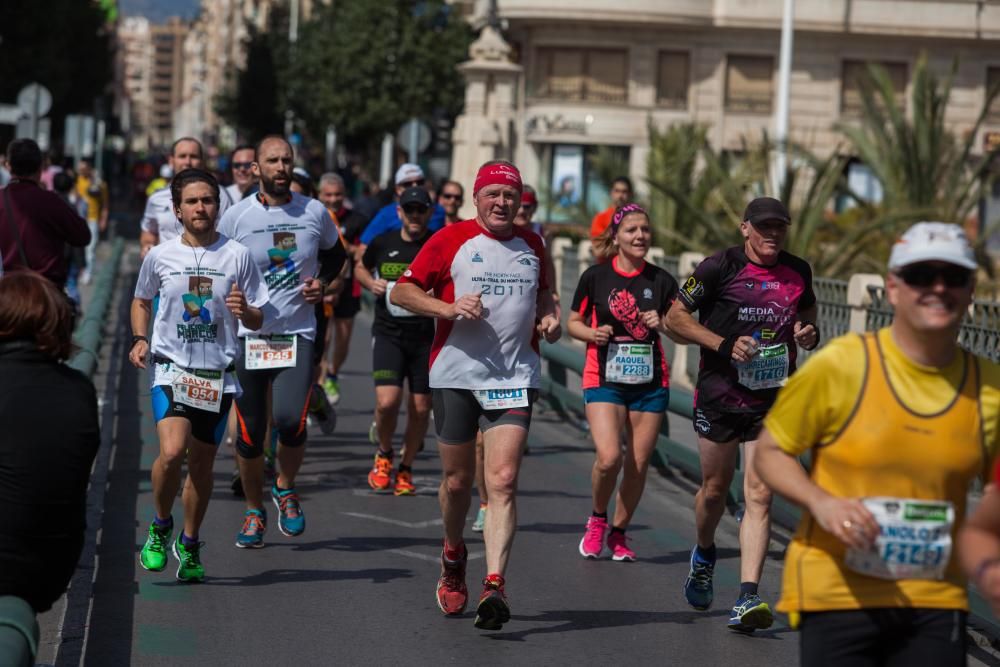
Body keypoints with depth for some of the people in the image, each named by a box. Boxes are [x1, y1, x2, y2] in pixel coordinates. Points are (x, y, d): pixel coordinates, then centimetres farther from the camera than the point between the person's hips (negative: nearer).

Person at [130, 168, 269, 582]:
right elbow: (142, 301, 20)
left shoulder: (237, 256, -1)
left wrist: (244, 310, -17)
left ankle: (189, 544, 27)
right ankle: (160, 525, 5)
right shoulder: (160, 256, 1)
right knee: (172, 451, -21)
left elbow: (257, 321, 5)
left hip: (218, 374, 1)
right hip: (171, 368, -1)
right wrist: (139, 339, 4)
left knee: (202, 463, 8)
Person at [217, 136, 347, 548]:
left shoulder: (314, 212, 3)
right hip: (248, 335, 0)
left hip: (297, 333, 0)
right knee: (250, 430, 1)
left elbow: (335, 253, 22)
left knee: (291, 419, -18)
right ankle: (254, 511, 23)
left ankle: (285, 489, 12)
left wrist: (322, 282, 4)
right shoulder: (237, 216, -2)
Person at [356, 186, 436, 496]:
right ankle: (383, 455, 13)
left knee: (421, 407, 3)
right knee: (387, 401, -16)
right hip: (388, 333, 0)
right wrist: (371, 283, 3)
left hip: (426, 336, 0)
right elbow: (361, 267, 24)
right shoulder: (383, 243, 4)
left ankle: (406, 469, 23)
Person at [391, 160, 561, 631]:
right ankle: (453, 558, 37)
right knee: (457, 480, 8)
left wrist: (548, 316, 8)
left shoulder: (531, 245, 11)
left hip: (514, 378, 1)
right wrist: (449, 307, -16)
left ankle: (494, 585, -18)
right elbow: (400, 292, -1)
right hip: (456, 374, -1)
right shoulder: (451, 240, -1)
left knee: (503, 480, -13)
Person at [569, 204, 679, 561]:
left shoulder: (661, 280, 4)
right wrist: (593, 333, -11)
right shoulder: (595, 277, 0)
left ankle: (619, 532, 23)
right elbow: (574, 322, 9)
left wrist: (663, 324, -13)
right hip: (604, 380, -2)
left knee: (638, 465, 4)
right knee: (609, 458, -19)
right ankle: (597, 519, 9)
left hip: (650, 383, 2)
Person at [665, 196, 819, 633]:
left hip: (773, 401, 2)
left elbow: (807, 313, 24)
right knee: (715, 489, 12)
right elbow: (676, 317, -5)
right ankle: (703, 556, 44)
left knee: (759, 495, -8)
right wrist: (724, 344, -17)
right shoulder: (720, 266, -8)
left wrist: (809, 334, 0)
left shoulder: (798, 272, 5)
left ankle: (747, 598, -13)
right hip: (719, 396, -2)